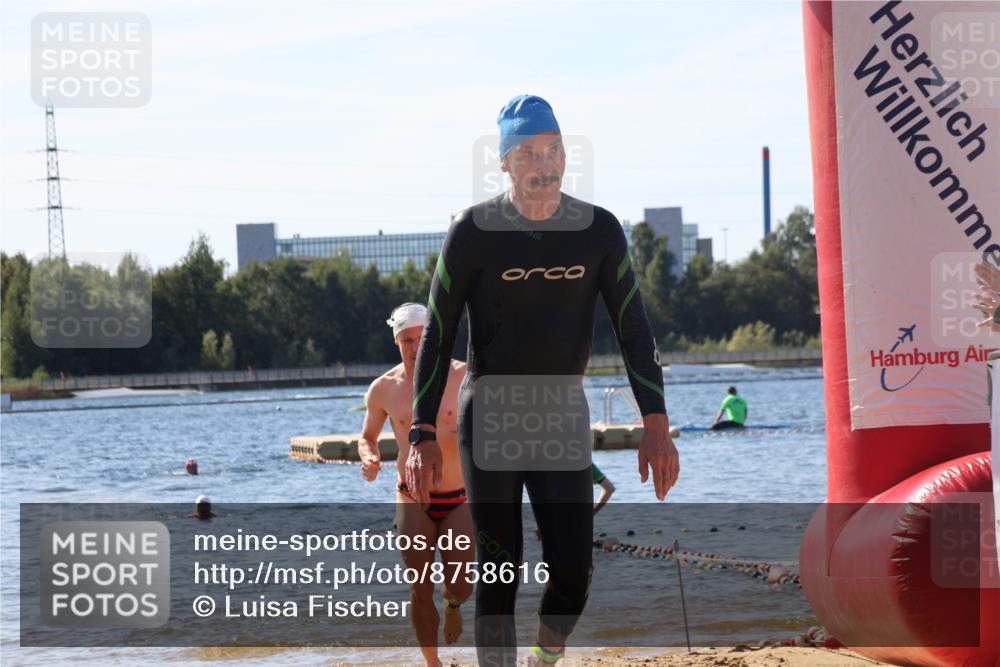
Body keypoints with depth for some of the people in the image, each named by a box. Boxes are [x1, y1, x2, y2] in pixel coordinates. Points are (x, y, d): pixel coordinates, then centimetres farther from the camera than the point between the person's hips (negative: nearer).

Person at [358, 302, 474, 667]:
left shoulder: (462, 376, -8)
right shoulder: (384, 389, -3)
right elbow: (367, 437, 12)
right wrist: (369, 458, -11)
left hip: (459, 499, -1)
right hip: (414, 500, 1)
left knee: (461, 587, -10)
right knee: (421, 591, -5)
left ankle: (453, 605, 28)